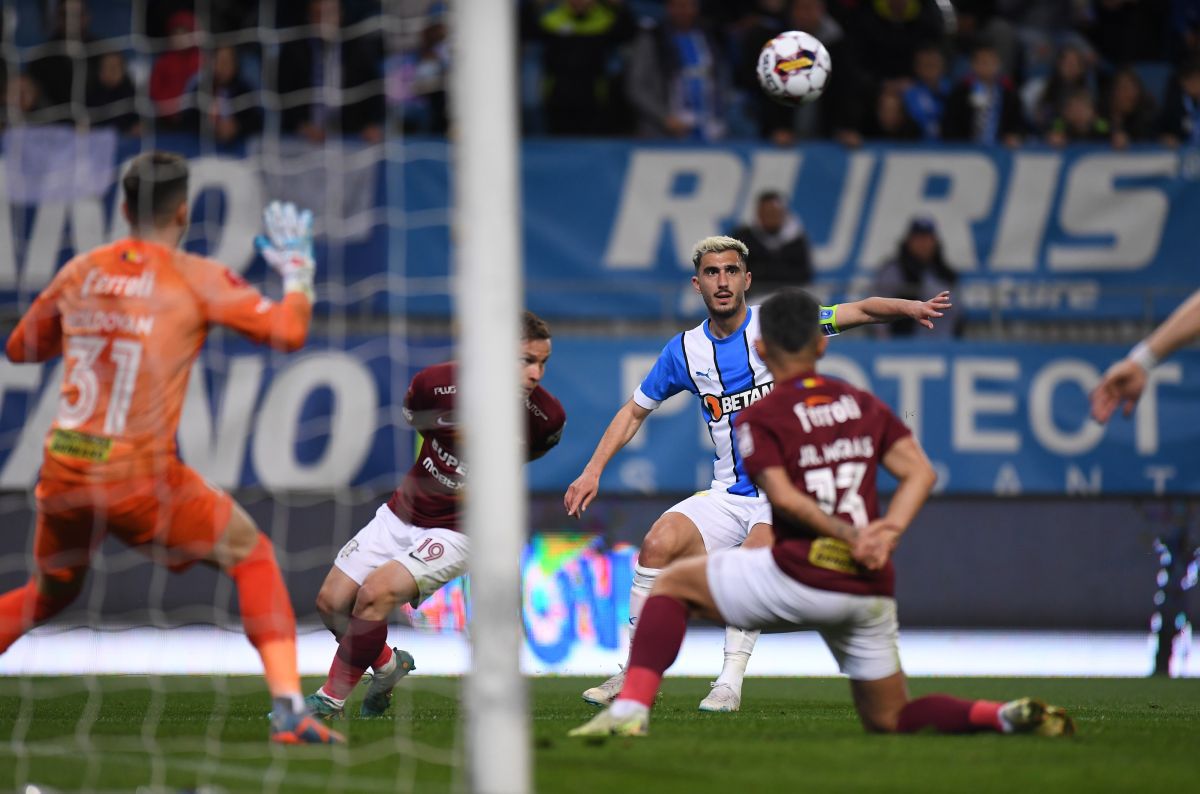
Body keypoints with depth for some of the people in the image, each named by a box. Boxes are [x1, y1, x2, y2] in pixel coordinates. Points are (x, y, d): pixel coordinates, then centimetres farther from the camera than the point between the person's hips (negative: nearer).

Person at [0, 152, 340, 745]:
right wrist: (297, 268, 11)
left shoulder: (79, 272, 11)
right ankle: (288, 708, -3)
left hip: (62, 472, 5)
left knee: (48, 593, 27)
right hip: (139, 475, -5)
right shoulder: (196, 279, -2)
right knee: (252, 557, 10)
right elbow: (288, 331, -6)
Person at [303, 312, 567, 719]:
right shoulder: (435, 383, -17)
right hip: (402, 513, 3)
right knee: (331, 602, 3)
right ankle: (387, 666, 32)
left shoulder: (547, 415, -16)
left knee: (375, 593, -23)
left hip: (459, 530, -3)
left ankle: (330, 700, -9)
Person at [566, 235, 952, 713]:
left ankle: (730, 684, -26)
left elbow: (859, 312, -13)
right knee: (659, 542, -20)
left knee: (753, 556, -32)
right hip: (729, 496, 4)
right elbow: (635, 411, 19)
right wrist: (593, 471, 9)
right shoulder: (686, 350, 6)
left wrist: (909, 308, -33)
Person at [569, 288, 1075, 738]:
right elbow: (920, 472, 6)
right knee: (888, 720, 19)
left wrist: (849, 538, -10)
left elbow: (784, 497, -15)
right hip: (871, 592, 5)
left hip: (803, 580, -5)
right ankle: (1008, 717, -5)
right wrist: (888, 533, -5)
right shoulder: (863, 403, 15)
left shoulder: (760, 417, -1)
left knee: (674, 583, 14)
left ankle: (631, 708, -3)